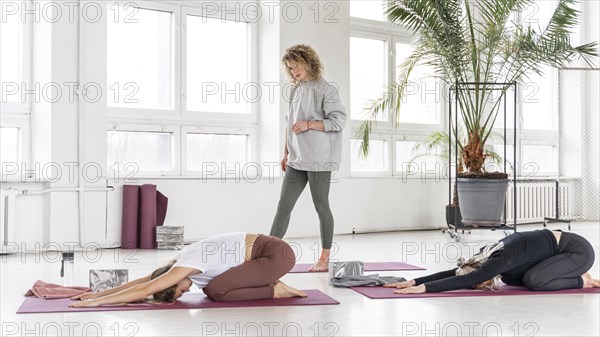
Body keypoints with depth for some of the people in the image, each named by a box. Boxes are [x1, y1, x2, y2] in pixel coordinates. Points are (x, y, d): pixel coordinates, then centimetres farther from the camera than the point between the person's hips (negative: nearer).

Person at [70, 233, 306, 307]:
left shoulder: (186, 266, -17)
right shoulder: (182, 262, 7)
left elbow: (144, 290, -22)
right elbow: (141, 281, 13)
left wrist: (96, 302, -19)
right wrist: (98, 293, 11)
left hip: (277, 253, -9)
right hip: (266, 251, 9)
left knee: (216, 291, -14)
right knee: (210, 288, 8)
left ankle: (275, 291, -4)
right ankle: (270, 285, 12)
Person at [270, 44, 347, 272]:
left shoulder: (325, 89, -6)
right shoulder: (296, 91, 14)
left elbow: (338, 121, -11)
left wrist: (308, 124, -17)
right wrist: (286, 153, 16)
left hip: (318, 159, -6)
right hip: (296, 160, 7)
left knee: (321, 206, 2)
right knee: (284, 206, 2)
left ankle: (325, 259, 13)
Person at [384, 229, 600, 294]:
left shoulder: (502, 260, -30)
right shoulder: (486, 258, -6)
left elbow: (464, 281, -38)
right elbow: (457, 272, -6)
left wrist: (424, 287, -42)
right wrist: (414, 281, -14)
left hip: (579, 250, -9)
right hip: (562, 246, 9)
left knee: (534, 281, -25)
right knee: (510, 278, 8)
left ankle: (581, 281, 0)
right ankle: (575, 275, 16)